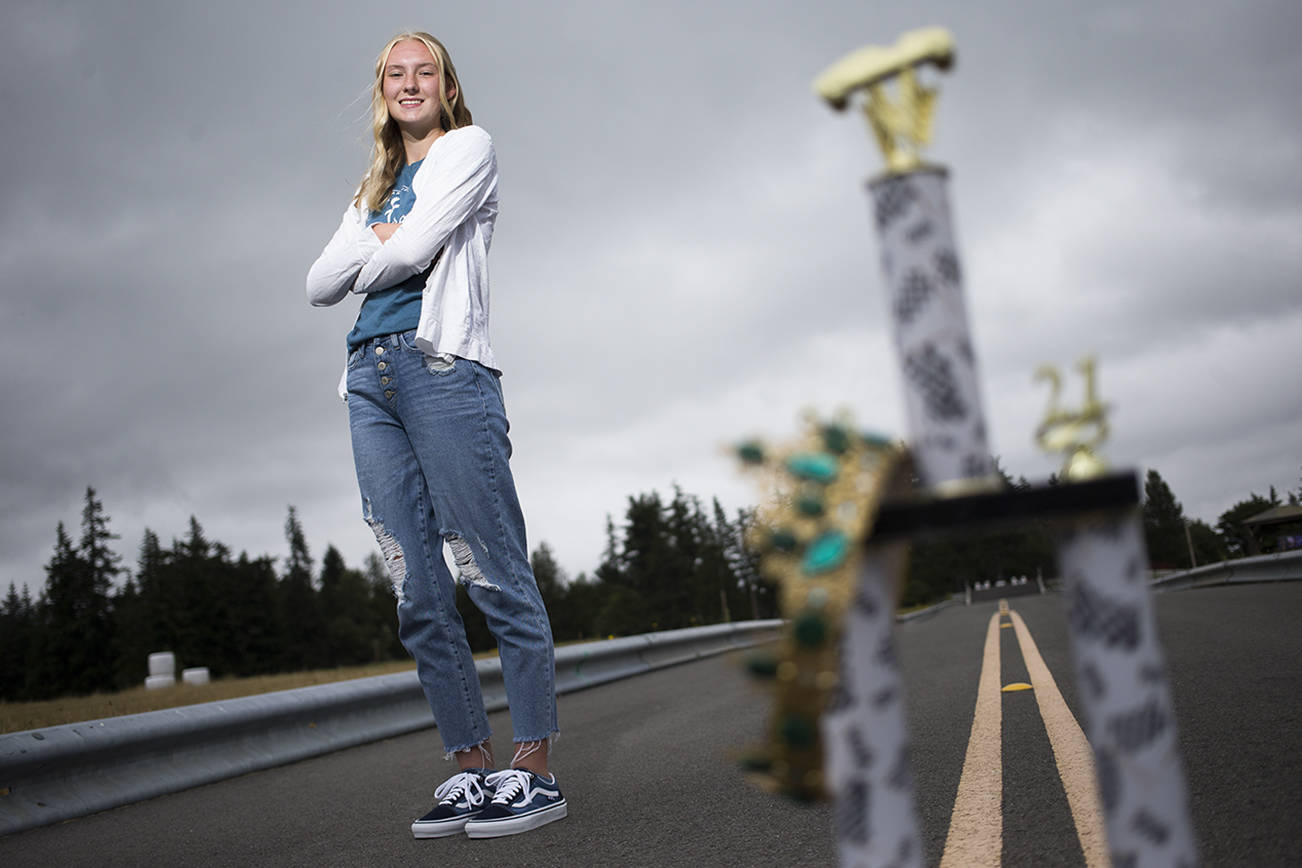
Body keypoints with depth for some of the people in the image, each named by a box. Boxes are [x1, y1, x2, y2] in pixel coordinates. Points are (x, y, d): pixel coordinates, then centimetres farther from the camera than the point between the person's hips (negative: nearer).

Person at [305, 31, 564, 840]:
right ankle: (474, 766, 7)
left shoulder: (469, 148, 10)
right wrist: (380, 241, 5)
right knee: (420, 592, 1)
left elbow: (412, 252, -5)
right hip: (371, 380, 7)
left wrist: (370, 257, 13)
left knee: (495, 577, -9)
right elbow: (321, 285, 18)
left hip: (441, 364, -7)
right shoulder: (373, 188, 29)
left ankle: (536, 769, -5)